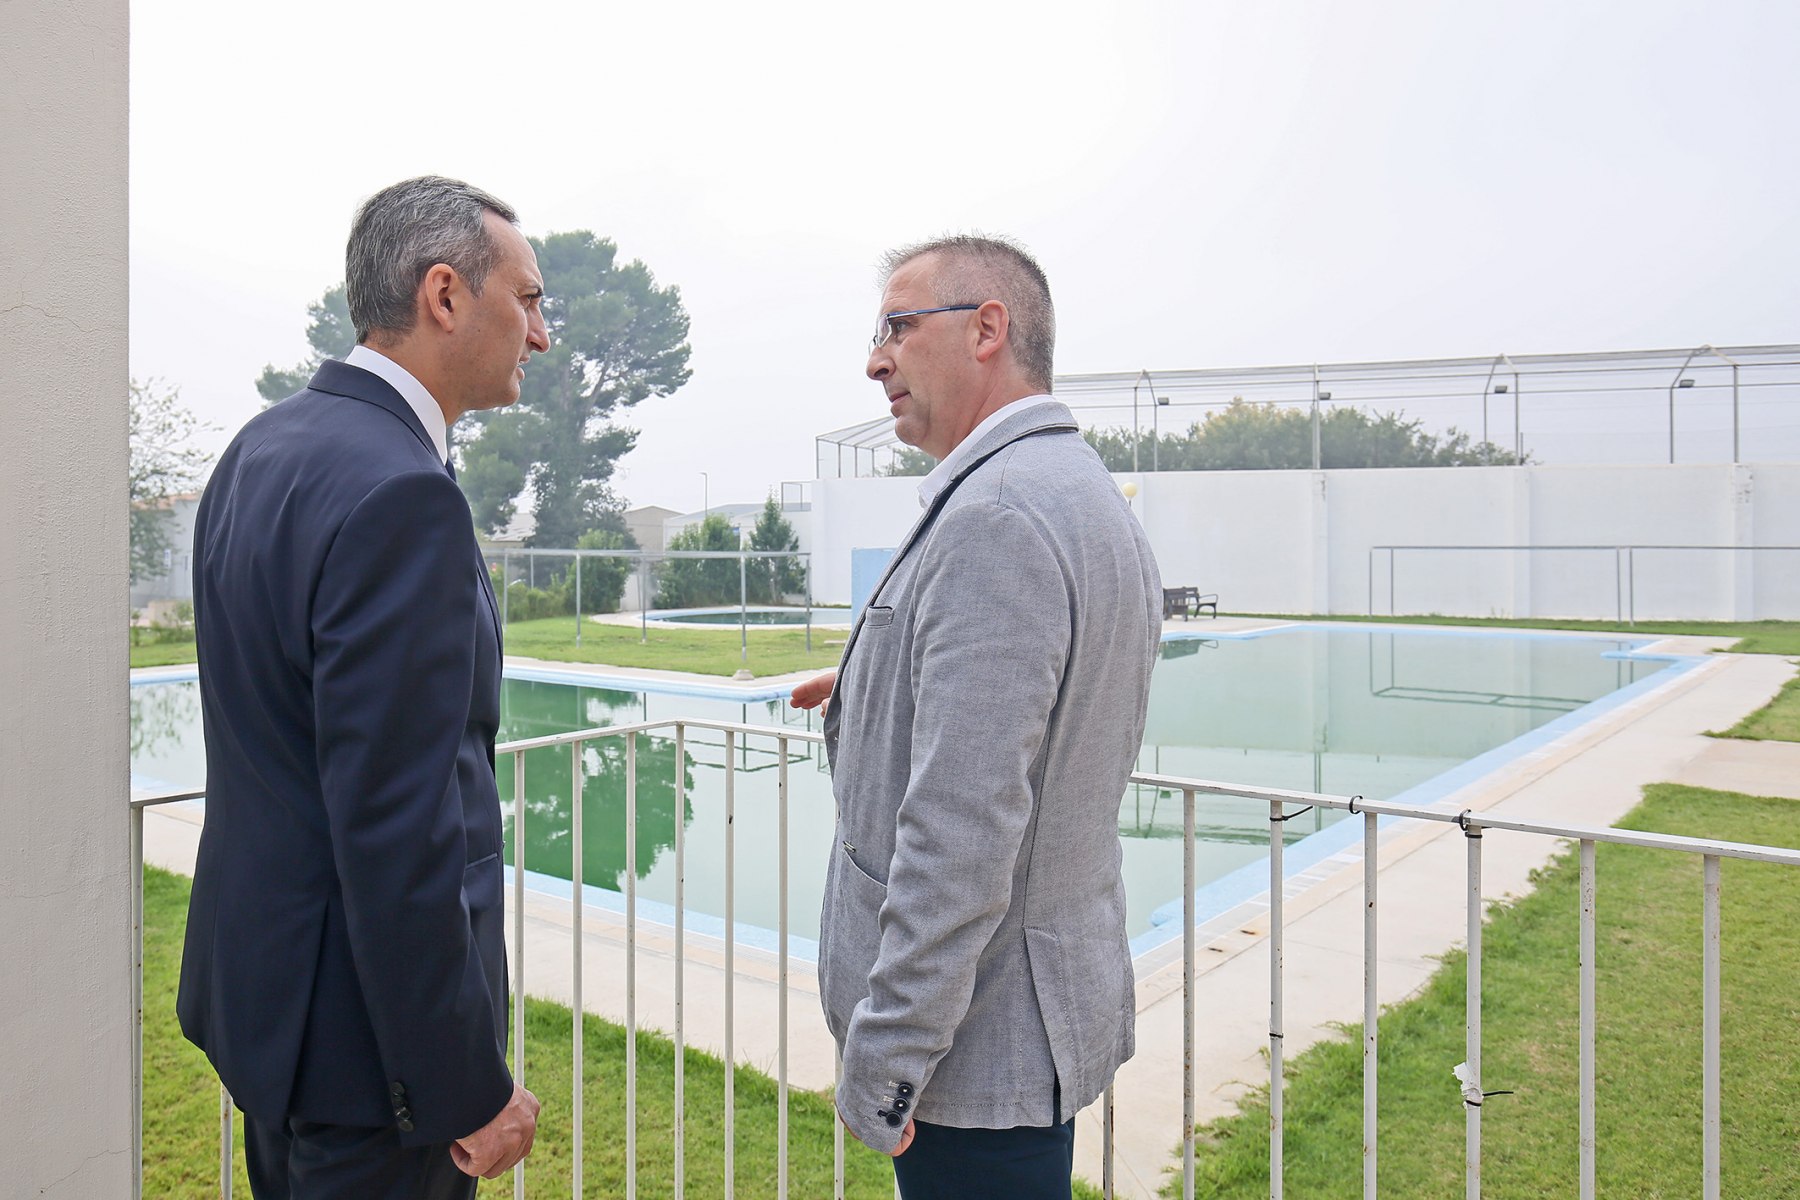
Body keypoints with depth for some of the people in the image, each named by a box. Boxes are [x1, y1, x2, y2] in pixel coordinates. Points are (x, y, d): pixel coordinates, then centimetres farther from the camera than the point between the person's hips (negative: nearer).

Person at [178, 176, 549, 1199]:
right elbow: (392, 826, -27)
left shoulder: (267, 445, 6)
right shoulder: (401, 494, -25)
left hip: (261, 972, 10)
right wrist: (471, 1090, -18)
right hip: (361, 1028, -9)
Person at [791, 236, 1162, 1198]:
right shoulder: (1089, 495, 11)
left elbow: (961, 833, -26)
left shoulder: (992, 516, -22)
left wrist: (881, 1064, -20)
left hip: (978, 1046, -10)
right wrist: (878, 691, 13)